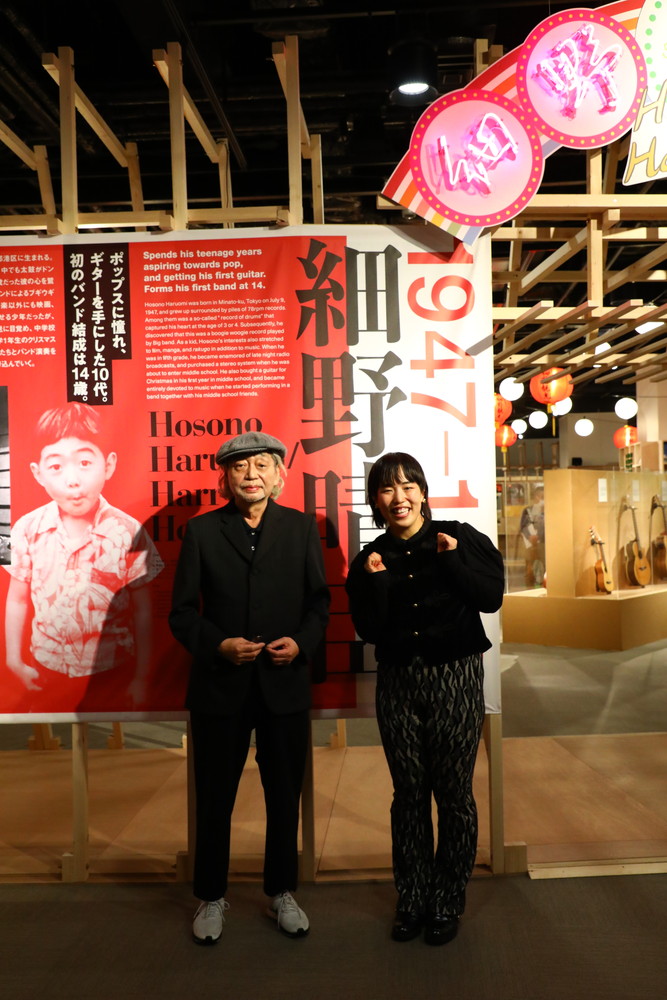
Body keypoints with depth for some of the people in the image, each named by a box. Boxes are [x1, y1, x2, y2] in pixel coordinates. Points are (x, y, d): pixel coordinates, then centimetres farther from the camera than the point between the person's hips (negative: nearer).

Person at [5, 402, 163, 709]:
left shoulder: (128, 533, -16)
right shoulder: (28, 529, -11)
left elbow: (142, 611, -8)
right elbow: (17, 599, 1)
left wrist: (141, 677, -3)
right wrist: (14, 661, 3)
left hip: (112, 672, -1)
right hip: (47, 672, 2)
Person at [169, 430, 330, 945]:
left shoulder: (302, 527, 3)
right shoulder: (201, 530, -1)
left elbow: (319, 601, 4)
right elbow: (183, 612, -1)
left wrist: (301, 642, -13)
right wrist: (219, 645, -17)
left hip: (285, 684, 1)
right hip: (219, 687, -1)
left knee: (285, 796, 14)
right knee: (214, 798, 13)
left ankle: (281, 892, 36)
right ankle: (212, 897, 34)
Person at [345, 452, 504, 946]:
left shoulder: (461, 538, -3)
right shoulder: (370, 558, 3)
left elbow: (492, 597, -10)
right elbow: (369, 631, -3)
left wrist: (452, 559, -19)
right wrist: (376, 581, -16)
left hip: (455, 679, -2)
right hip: (397, 683, 3)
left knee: (453, 793, 7)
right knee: (409, 795, 12)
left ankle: (448, 904, 25)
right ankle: (412, 901, 29)